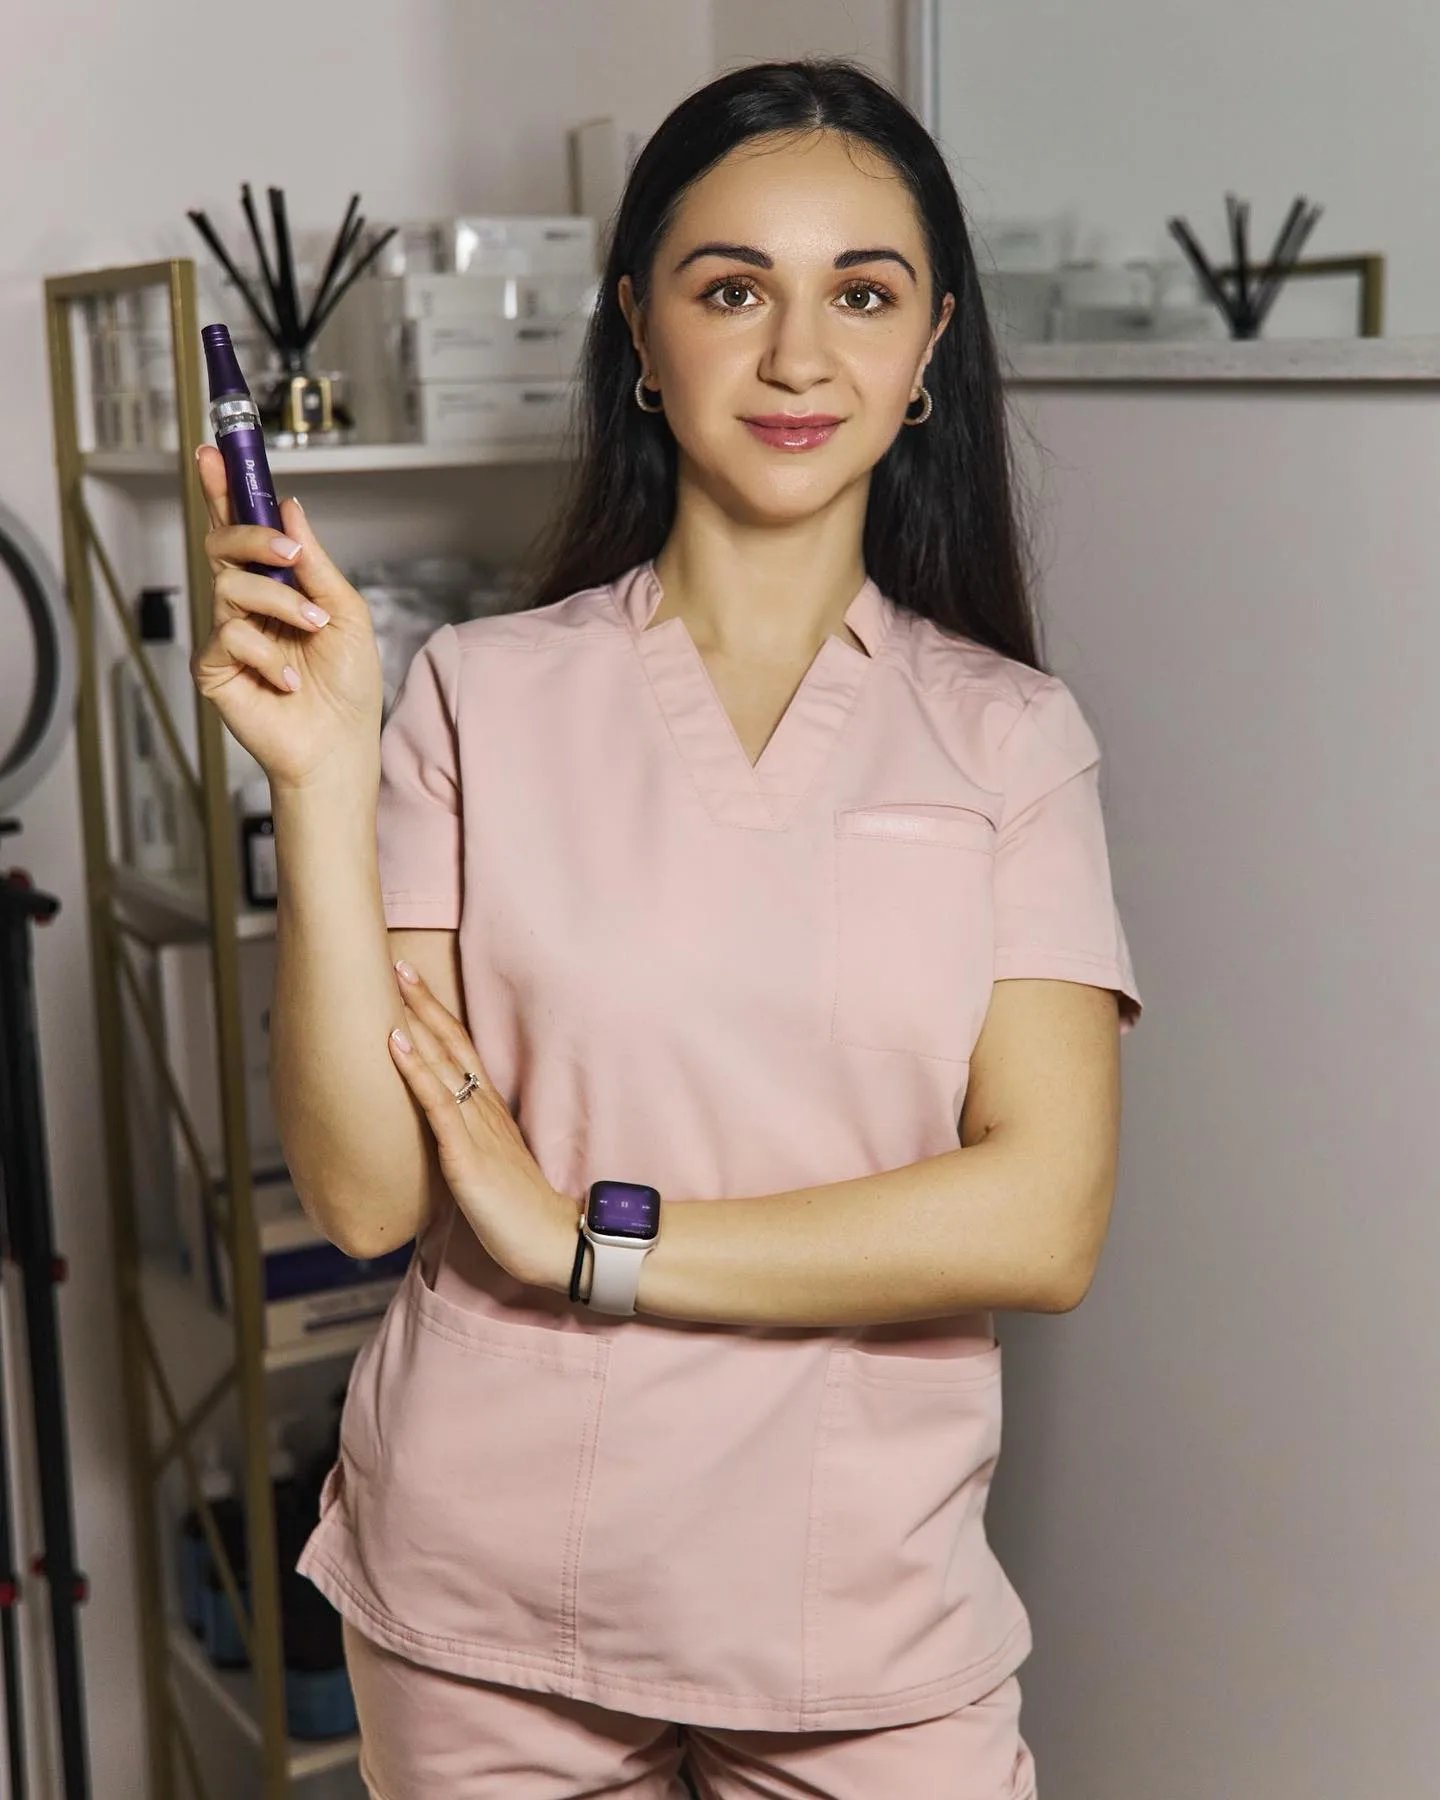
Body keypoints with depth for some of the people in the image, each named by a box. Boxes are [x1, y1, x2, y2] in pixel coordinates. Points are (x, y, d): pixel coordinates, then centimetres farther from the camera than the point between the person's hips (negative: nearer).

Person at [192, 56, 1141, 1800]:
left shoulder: (1012, 735, -2)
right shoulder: (478, 694, -4)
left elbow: (1040, 1220, -12)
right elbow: (366, 1193, -9)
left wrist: (585, 1238, -14)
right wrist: (320, 782, -19)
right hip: (484, 1606, 0)